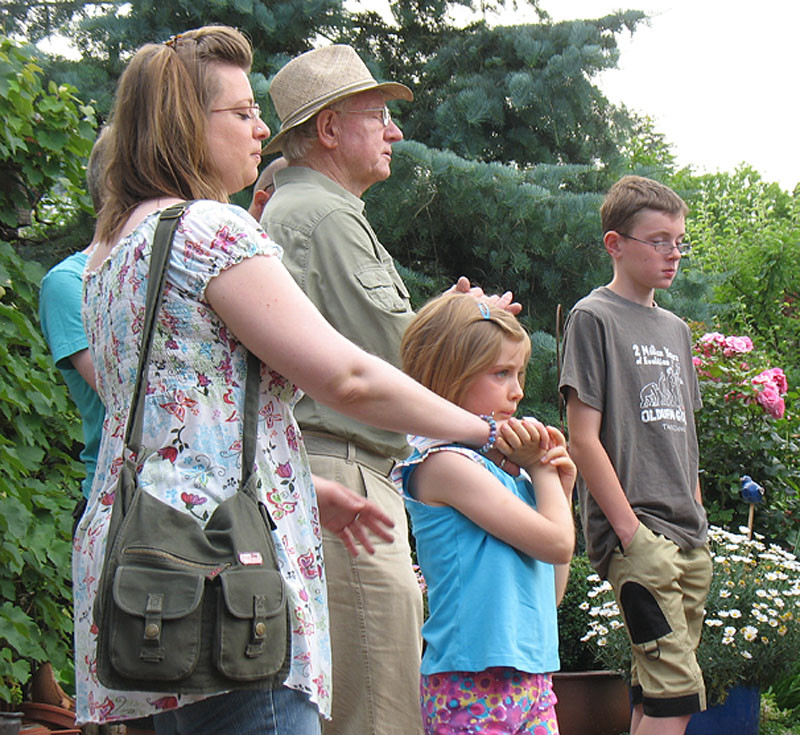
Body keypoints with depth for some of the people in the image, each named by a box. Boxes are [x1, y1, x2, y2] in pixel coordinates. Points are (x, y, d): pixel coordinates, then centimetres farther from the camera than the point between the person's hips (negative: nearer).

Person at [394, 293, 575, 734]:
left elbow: (550, 592, 18)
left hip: (531, 679, 8)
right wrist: (540, 470, 1)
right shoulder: (446, 464, -11)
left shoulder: (502, 469, 15)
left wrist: (560, 489, 11)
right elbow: (557, 543, -15)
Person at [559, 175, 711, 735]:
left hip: (689, 539, 8)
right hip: (635, 533, -8)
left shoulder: (676, 329, 20)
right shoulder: (594, 318, -3)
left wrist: (698, 521, 15)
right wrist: (630, 530, -14)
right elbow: (584, 438, -9)